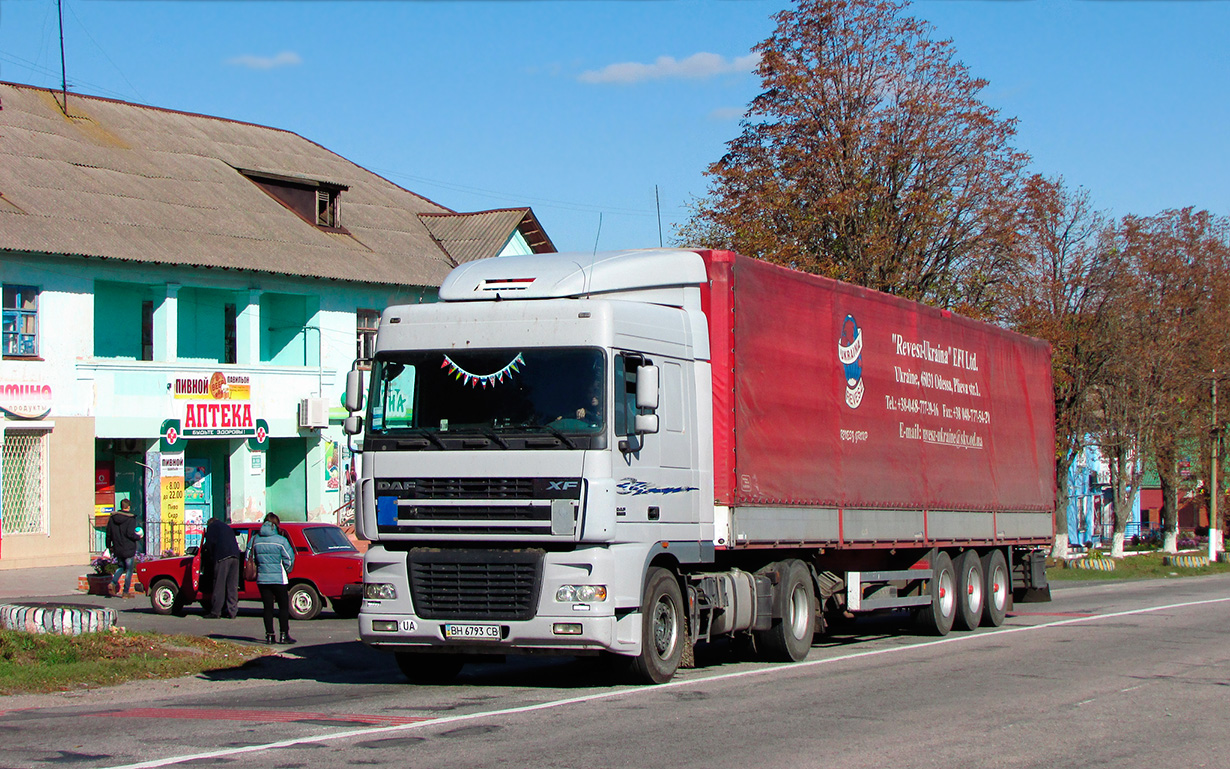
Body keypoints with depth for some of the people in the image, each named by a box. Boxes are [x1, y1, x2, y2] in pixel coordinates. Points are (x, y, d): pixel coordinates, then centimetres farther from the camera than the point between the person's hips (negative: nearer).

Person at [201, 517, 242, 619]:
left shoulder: (212, 527, 12)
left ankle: (215, 612, -6)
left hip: (222, 557, -6)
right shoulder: (228, 528, 31)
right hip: (235, 556, 6)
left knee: (219, 585, -5)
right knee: (233, 586, 6)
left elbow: (210, 543, 2)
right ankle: (232, 611, 4)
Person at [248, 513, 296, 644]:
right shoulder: (281, 540, -9)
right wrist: (286, 571, 11)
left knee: (268, 607, 9)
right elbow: (289, 560, -8)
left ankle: (269, 635, 6)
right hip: (278, 579, -3)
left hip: (262, 579, 4)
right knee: (283, 607, 6)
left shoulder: (254, 540, 3)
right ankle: (284, 635, 2)